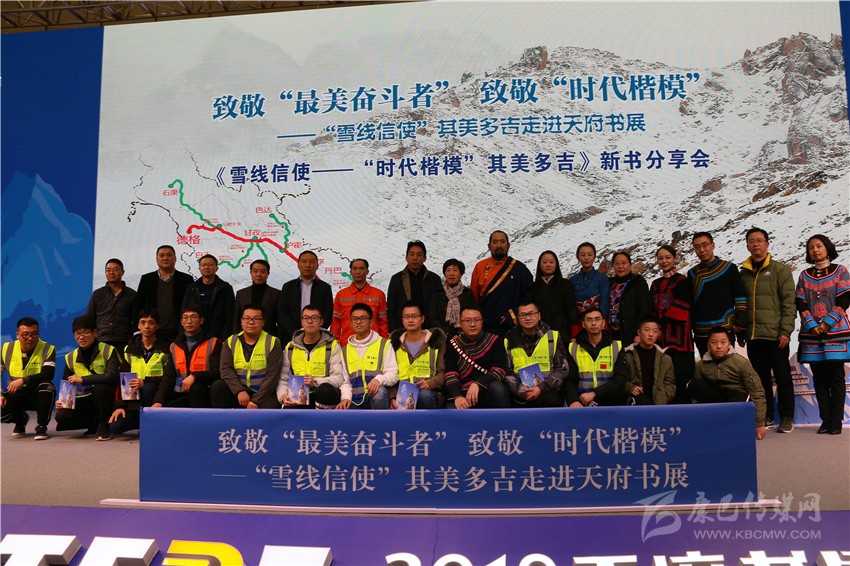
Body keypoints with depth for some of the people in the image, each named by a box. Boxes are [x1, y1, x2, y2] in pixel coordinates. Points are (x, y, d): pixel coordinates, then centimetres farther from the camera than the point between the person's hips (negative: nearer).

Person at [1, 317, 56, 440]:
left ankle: (41, 426, -17)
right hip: (16, 395, 3)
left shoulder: (48, 349, -13)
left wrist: (23, 380, -36)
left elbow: (48, 375, -25)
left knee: (47, 385, -36)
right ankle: (20, 420, 16)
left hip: (40, 394, -3)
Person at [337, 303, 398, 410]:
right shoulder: (345, 350, 18)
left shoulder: (384, 344, 7)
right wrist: (346, 397, -6)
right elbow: (345, 380, 14)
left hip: (376, 396, -2)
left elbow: (393, 374, -2)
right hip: (354, 400, 3)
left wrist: (379, 379, -23)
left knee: (379, 392, -39)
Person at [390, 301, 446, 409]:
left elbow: (442, 373, 4)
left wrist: (430, 383, -17)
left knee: (425, 394, -37)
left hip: (428, 392, -1)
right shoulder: (396, 344, 17)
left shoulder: (436, 341, 11)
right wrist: (393, 397, -7)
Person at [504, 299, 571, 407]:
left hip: (547, 390, 0)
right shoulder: (510, 340, 9)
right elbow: (507, 372, 5)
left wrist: (541, 388, -10)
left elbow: (563, 369, 4)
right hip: (520, 395, 0)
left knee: (551, 400, -32)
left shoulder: (553, 336, 8)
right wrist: (522, 391, -13)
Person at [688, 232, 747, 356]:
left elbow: (740, 297, 1)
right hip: (701, 332, 3)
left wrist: (740, 324, -5)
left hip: (725, 329, -3)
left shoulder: (729, 268, 3)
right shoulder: (693, 273, 12)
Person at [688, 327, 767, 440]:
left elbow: (757, 392, -12)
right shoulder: (702, 365, -5)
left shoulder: (741, 362, -14)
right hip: (716, 397, 4)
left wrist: (759, 423, -13)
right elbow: (698, 390, 3)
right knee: (693, 385, -24)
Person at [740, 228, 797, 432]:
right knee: (761, 378, 10)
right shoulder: (743, 273, 13)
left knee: (782, 377, 3)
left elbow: (788, 302, -5)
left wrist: (786, 331, -12)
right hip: (753, 336, 4)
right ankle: (766, 416, 20)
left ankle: (787, 418, 12)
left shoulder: (780, 269, 0)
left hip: (775, 335, -4)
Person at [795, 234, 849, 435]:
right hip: (811, 333, 3)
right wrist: (813, 325, -9)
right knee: (819, 378, 3)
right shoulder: (804, 275, 12)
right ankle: (825, 421, 8)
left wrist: (827, 323, -13)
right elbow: (800, 304, 5)